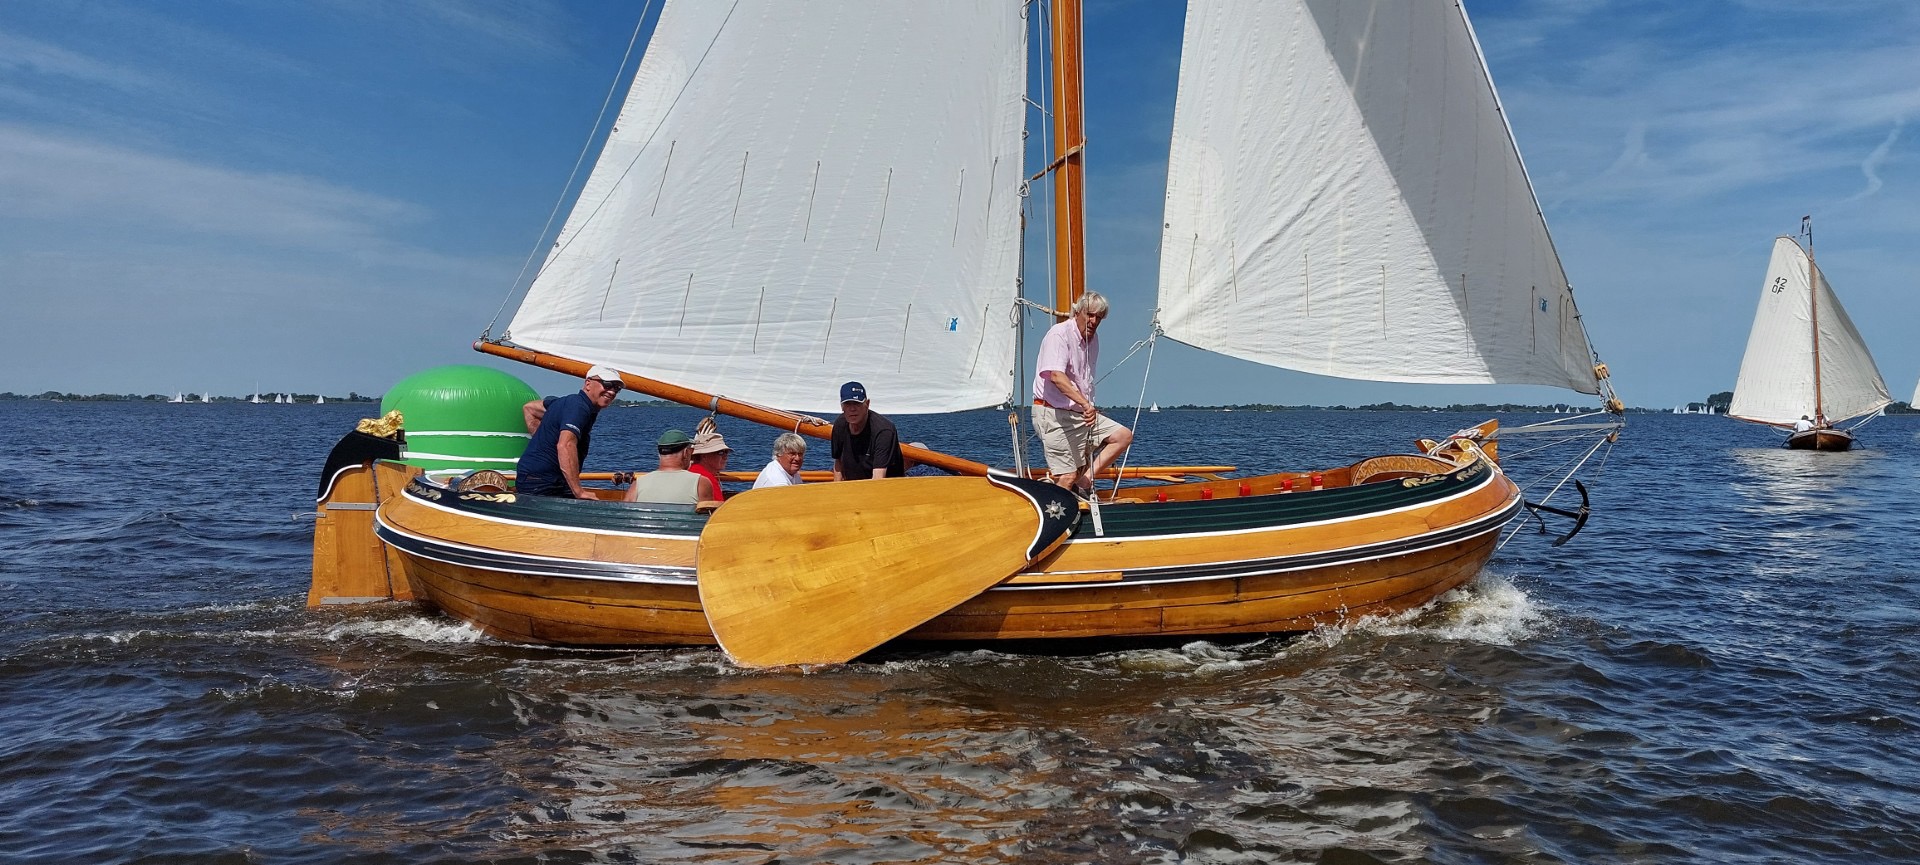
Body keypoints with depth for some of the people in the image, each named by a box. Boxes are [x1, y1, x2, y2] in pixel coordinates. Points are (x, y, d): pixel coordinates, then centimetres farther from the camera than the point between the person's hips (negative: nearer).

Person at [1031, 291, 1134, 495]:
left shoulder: (1093, 337, 13)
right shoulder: (1059, 334, -15)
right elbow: (1056, 376, -31)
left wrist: (1089, 407, 21)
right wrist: (1085, 404, -41)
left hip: (1082, 412, 9)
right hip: (1053, 413, -9)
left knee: (1124, 435, -1)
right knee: (1068, 477, -13)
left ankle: (1085, 480, -6)